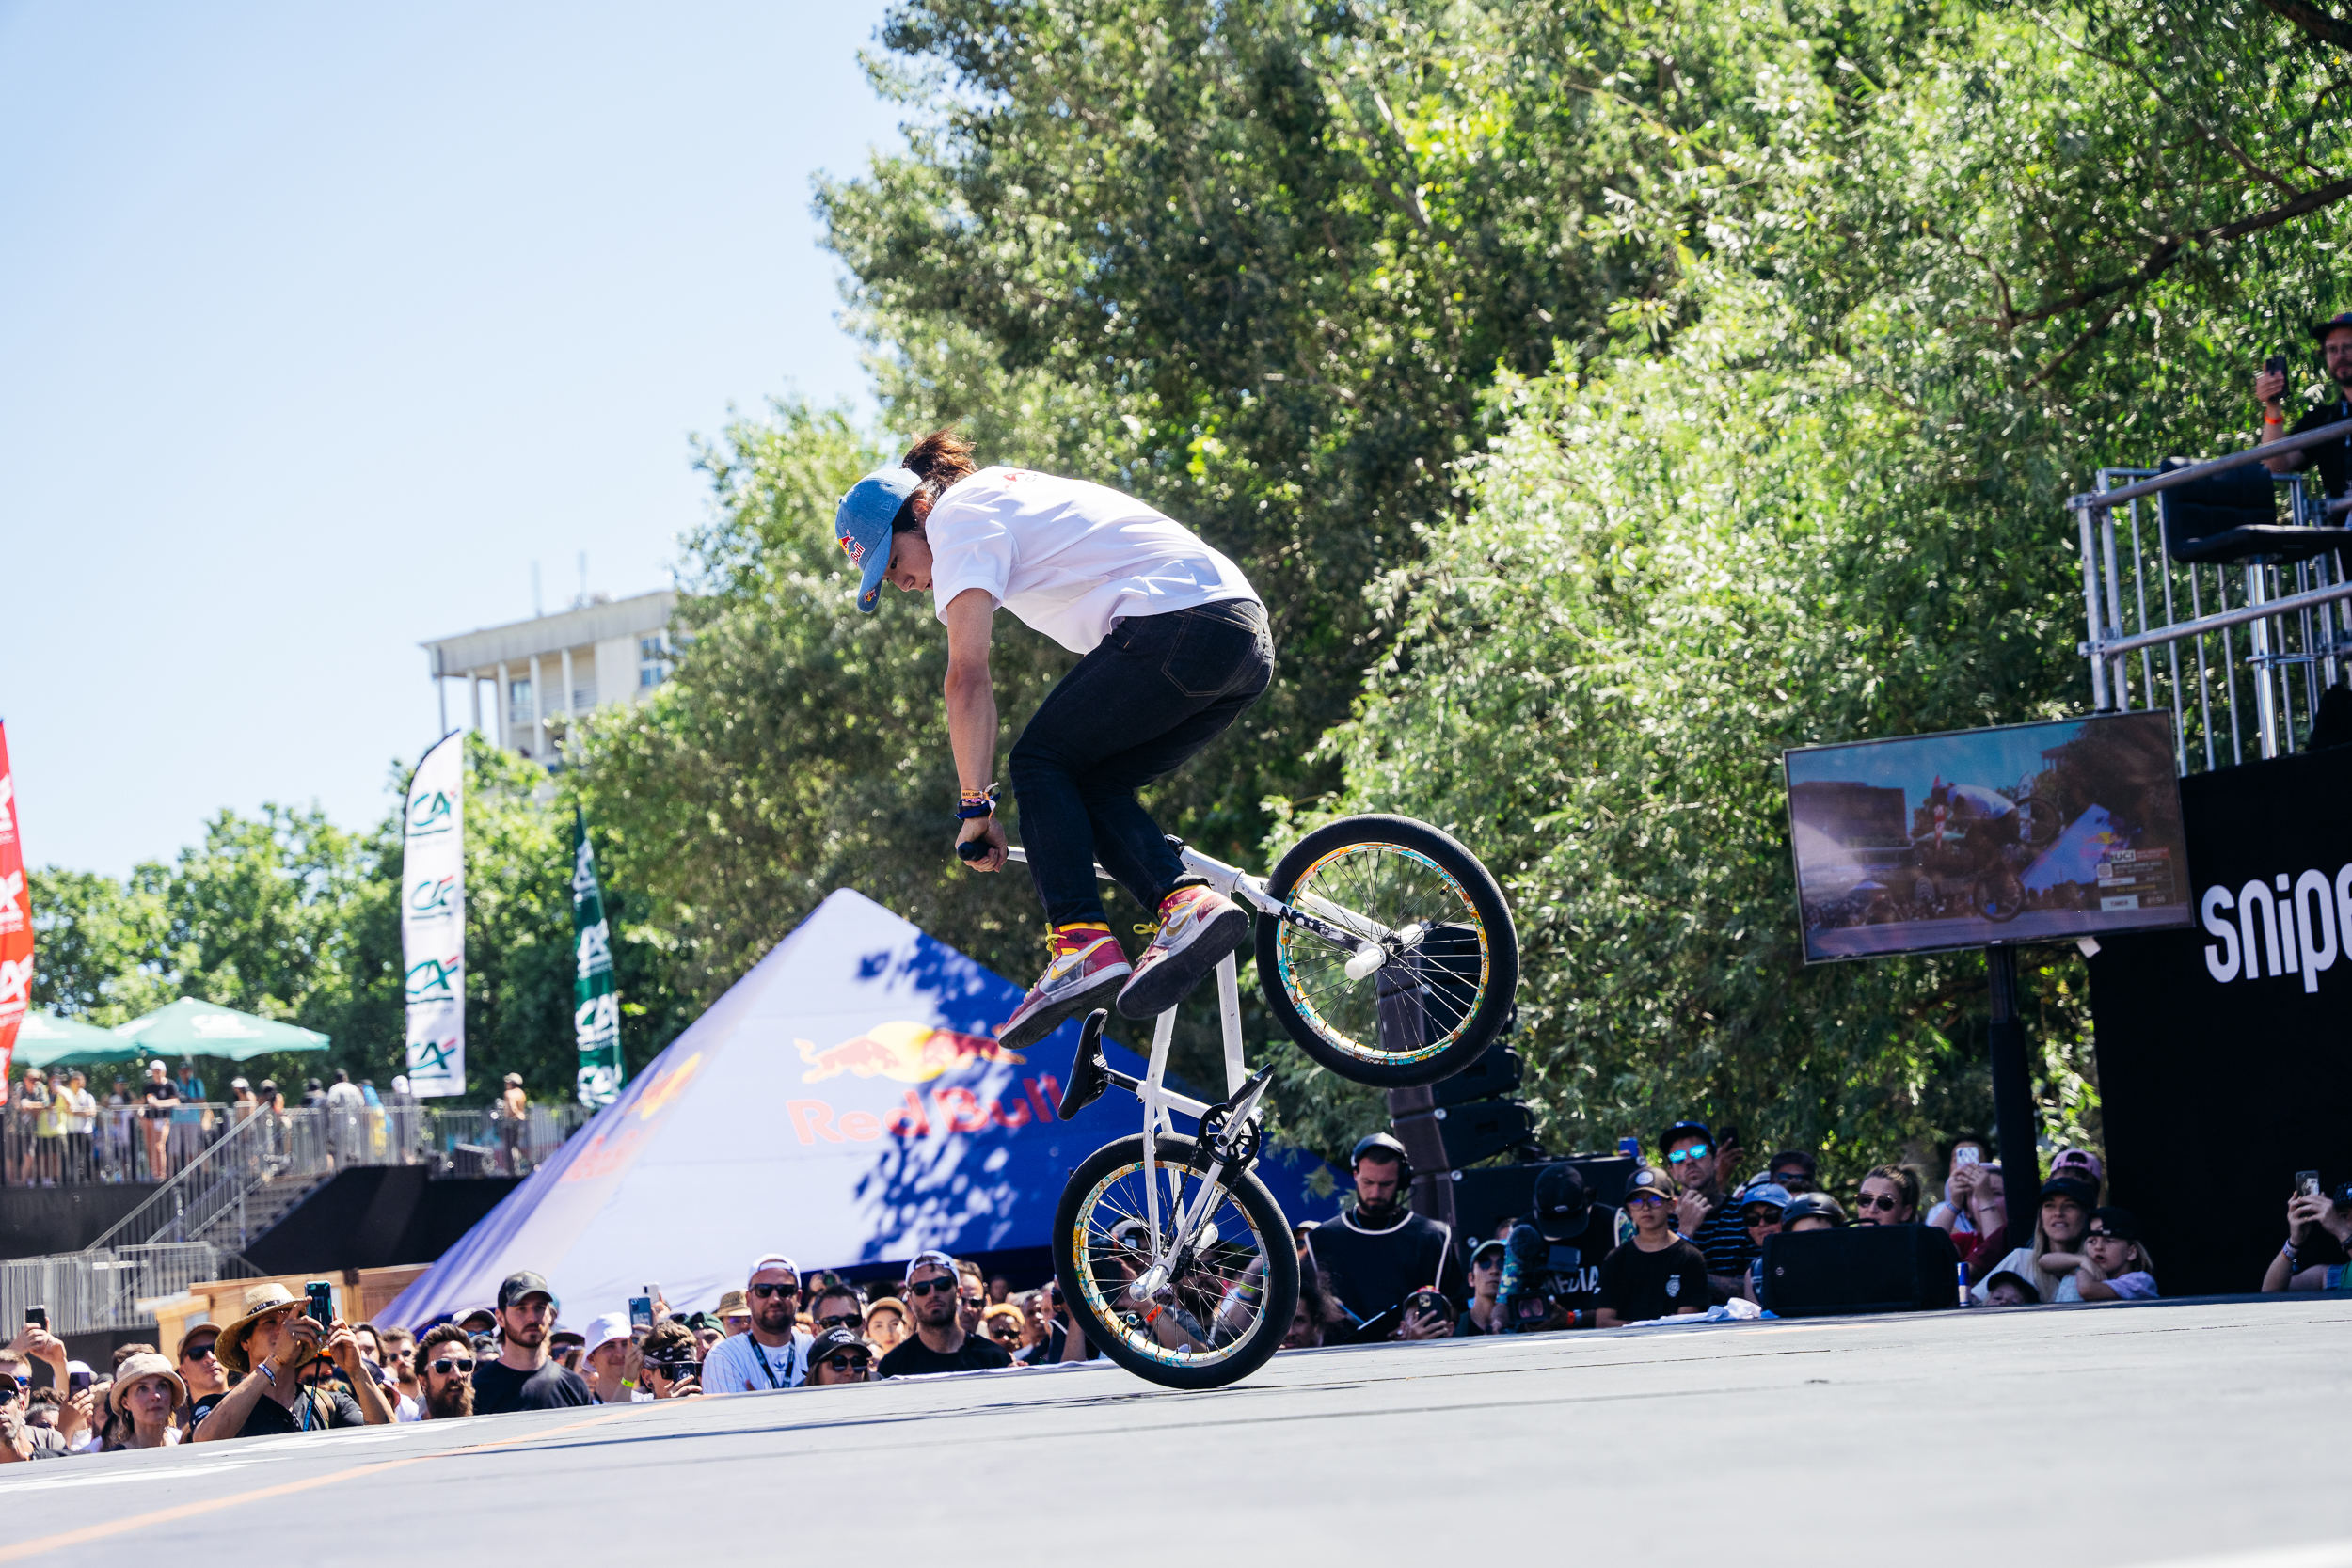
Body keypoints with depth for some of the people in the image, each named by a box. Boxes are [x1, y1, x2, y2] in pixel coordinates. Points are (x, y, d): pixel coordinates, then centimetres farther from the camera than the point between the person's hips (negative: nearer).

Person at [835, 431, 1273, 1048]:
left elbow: (968, 677, -8)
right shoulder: (1009, 491, 29)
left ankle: (1083, 945, -13)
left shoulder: (956, 516, 0)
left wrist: (975, 807, -7)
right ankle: (1186, 899, -8)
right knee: (1090, 785, 13)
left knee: (1040, 762, 2)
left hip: (1177, 624, -9)